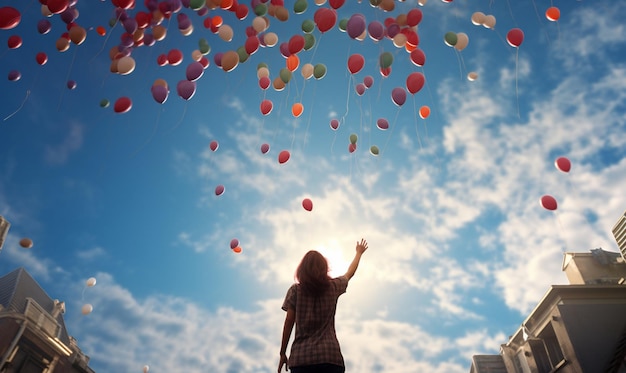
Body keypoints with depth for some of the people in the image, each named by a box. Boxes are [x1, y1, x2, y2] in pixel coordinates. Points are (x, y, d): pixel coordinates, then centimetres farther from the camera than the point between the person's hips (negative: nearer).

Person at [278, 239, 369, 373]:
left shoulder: (295, 290, 3)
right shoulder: (333, 286, 7)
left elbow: (289, 322, 2)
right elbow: (350, 272, 25)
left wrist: (283, 353, 9)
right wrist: (359, 253, 43)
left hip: (301, 357, 0)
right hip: (330, 355, 0)